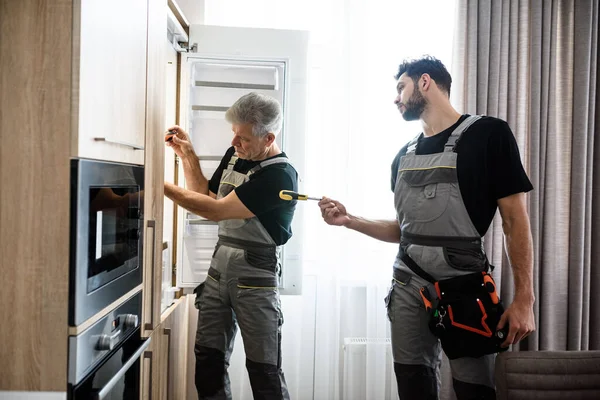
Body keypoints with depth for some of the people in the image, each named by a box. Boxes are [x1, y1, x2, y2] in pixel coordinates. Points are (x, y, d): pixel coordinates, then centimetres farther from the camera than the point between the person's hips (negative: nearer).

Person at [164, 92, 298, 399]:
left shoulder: (279, 175, -19)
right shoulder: (234, 155, 5)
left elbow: (217, 211, -22)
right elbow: (206, 195, 17)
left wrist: (162, 186, -18)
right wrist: (187, 155, 4)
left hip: (254, 279, -7)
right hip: (219, 270, 7)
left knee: (264, 370, 2)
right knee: (208, 360, 10)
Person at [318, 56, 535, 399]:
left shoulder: (487, 134, -5)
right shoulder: (404, 156, 13)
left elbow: (515, 219, -9)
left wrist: (524, 299, -15)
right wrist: (349, 220, 5)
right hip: (408, 287, 6)